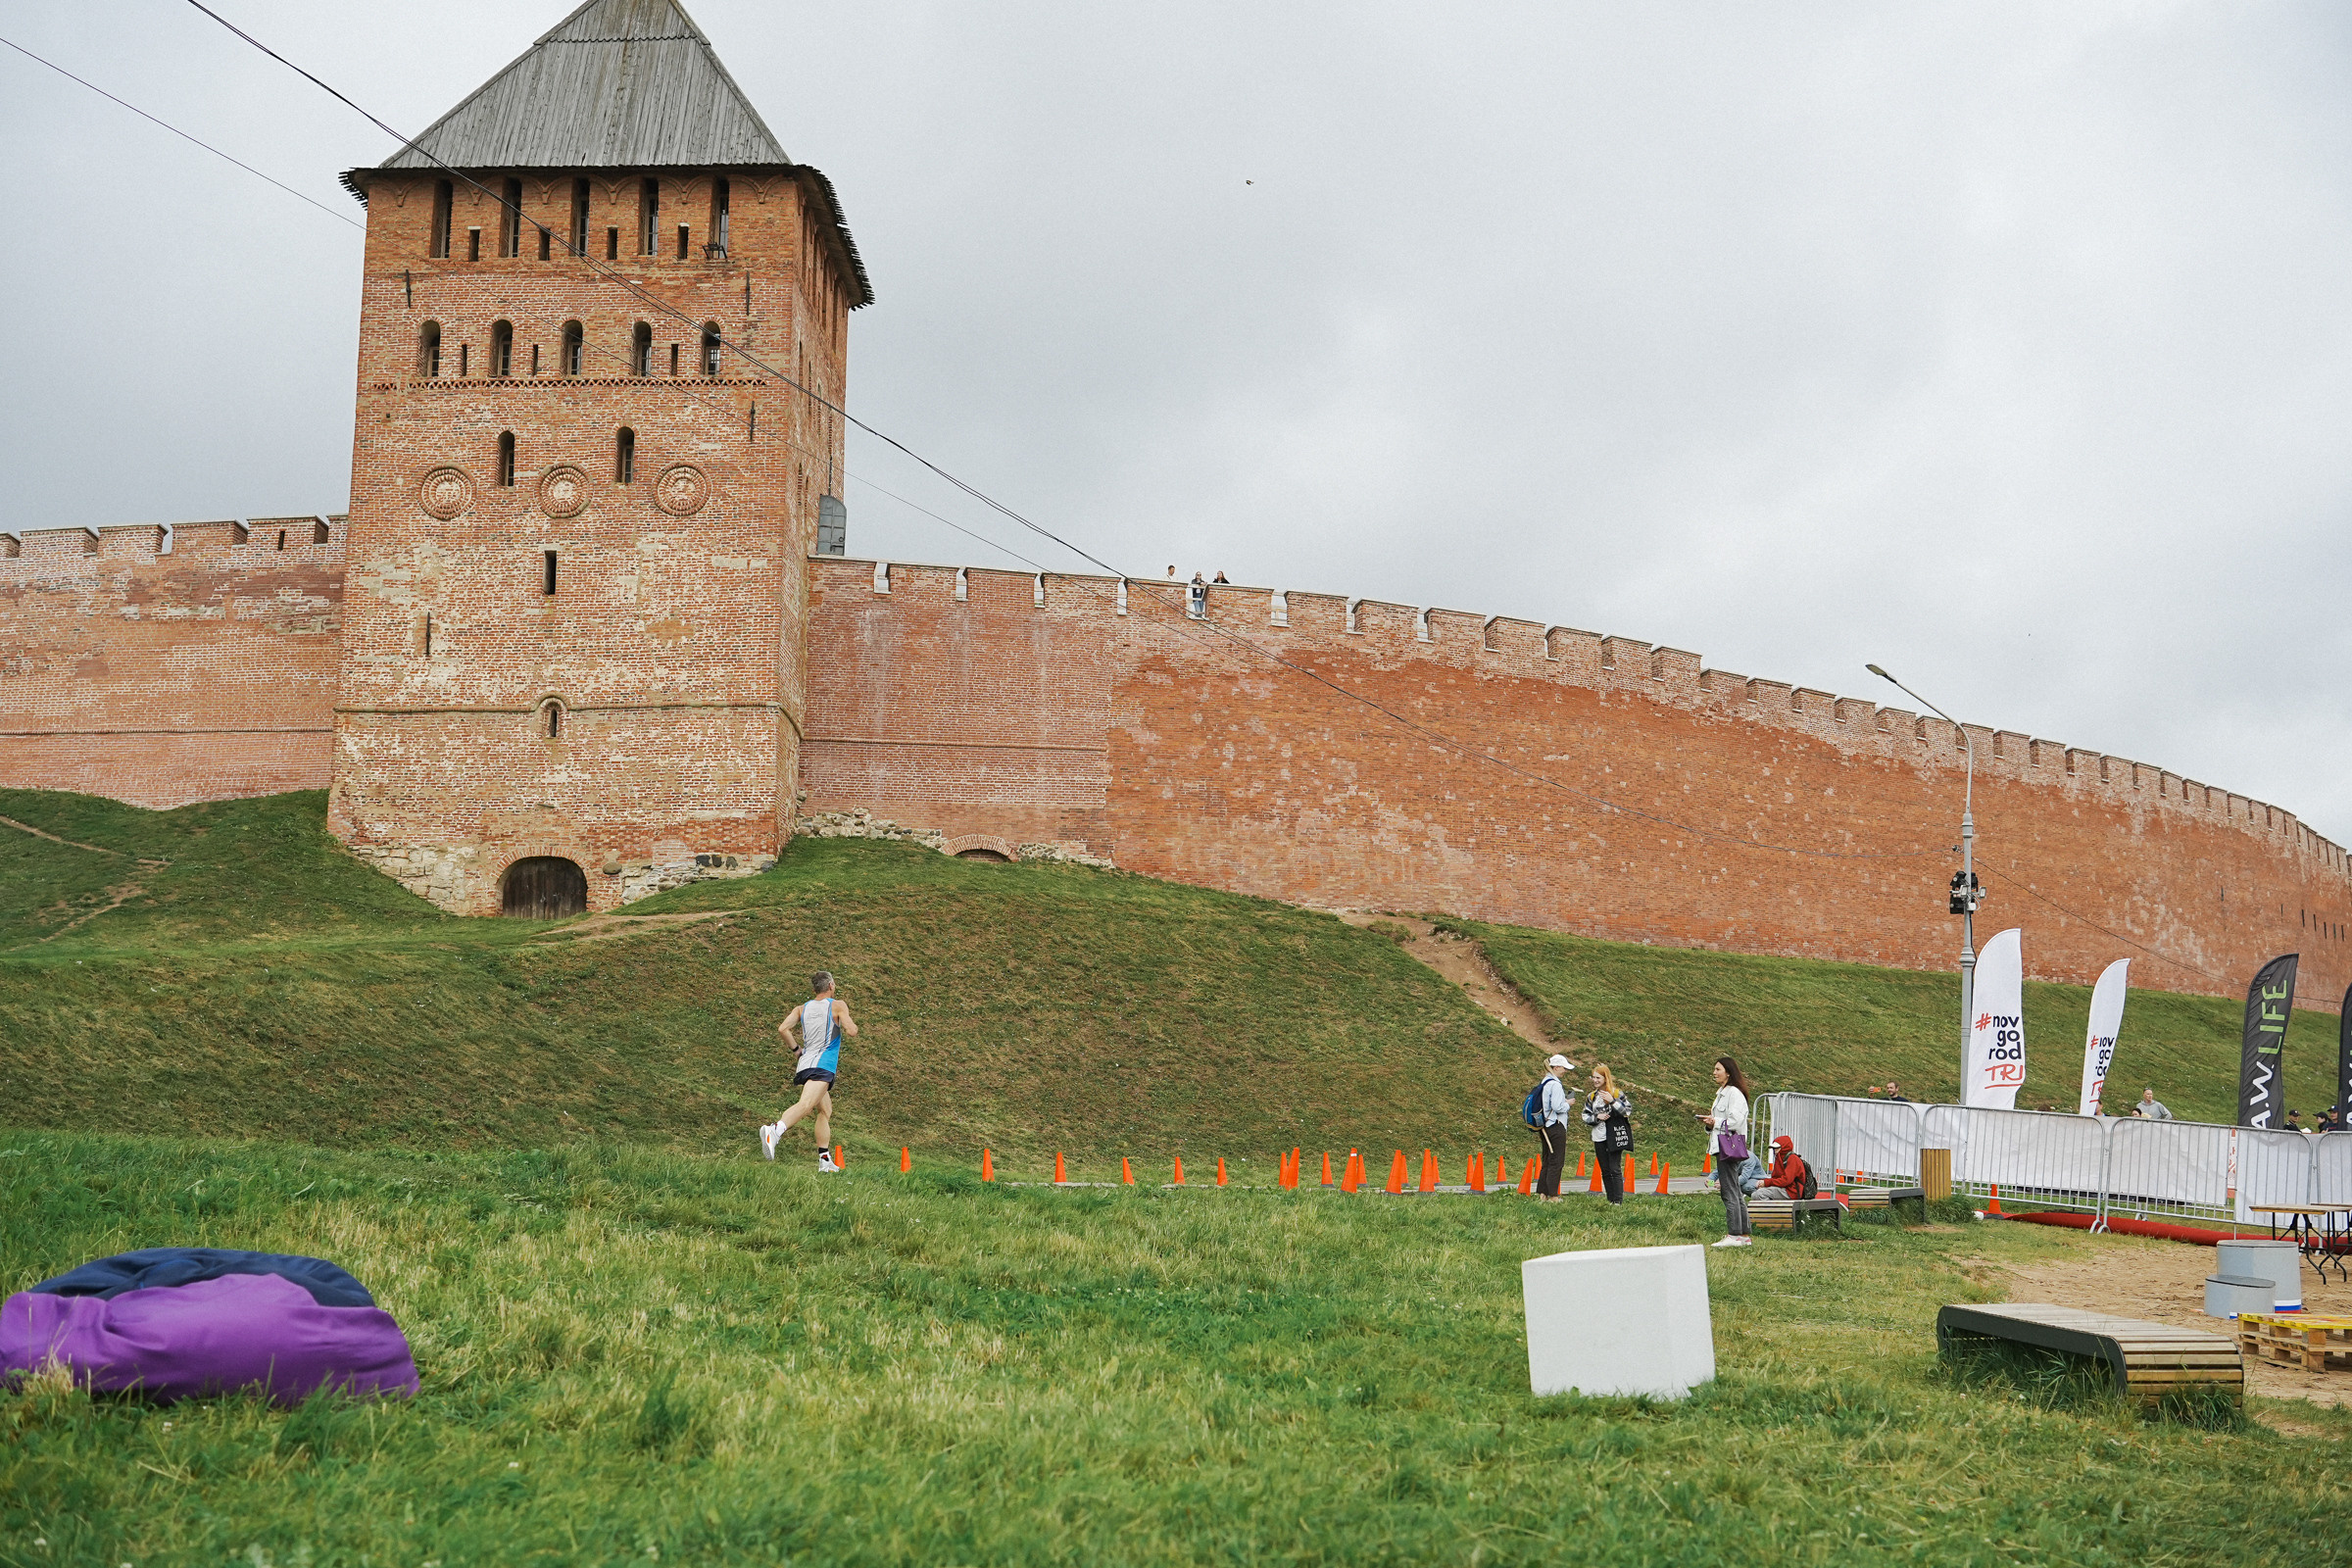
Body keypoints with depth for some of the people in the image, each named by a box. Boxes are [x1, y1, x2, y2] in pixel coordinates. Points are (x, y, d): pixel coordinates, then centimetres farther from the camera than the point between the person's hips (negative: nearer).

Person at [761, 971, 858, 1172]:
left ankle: (825, 1160, 15)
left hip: (805, 1064, 7)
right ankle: (775, 1130, -52)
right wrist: (852, 1024, 17)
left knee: (825, 1112, 19)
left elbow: (783, 1029, 5)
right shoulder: (838, 1005, 5)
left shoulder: (802, 1008, 18)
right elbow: (852, 1032, -6)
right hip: (822, 1065, -7)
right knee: (806, 1105, -27)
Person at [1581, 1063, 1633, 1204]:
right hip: (1599, 1139, 5)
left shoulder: (1617, 1093, -4)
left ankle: (1618, 1201, -4)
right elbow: (1586, 1117, 11)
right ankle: (1610, 1200, 14)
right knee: (1605, 1171, 8)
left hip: (1614, 1138, -5)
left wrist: (1613, 1101, -22)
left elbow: (1628, 1111, -10)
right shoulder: (1592, 1097, 11)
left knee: (1615, 1170, -6)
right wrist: (1597, 1117, -8)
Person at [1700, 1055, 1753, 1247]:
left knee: (1729, 1192, -10)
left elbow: (1736, 1121, -20)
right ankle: (1744, 1236, 14)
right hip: (1722, 1145, 11)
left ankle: (1733, 1235, -9)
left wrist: (1715, 1122, -11)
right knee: (1734, 1193, 11)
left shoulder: (1734, 1093, -12)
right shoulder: (1722, 1093, 20)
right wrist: (1711, 1122, 9)